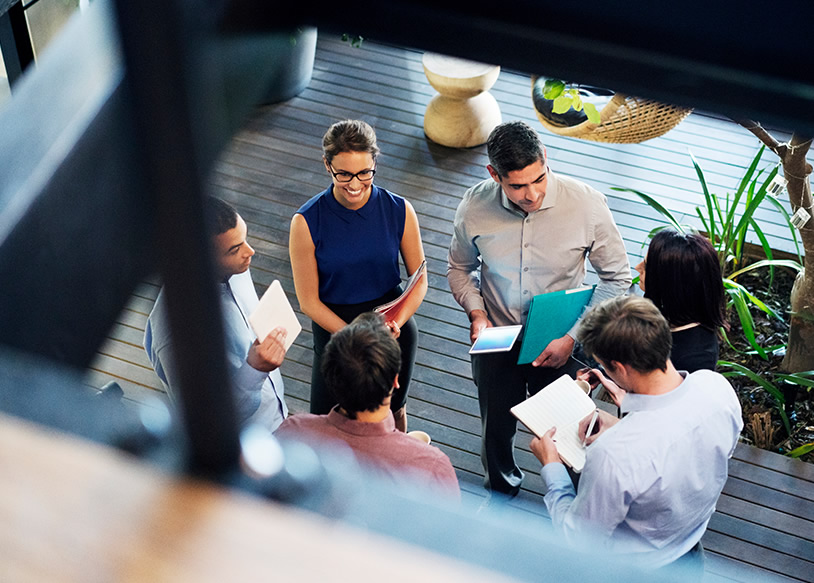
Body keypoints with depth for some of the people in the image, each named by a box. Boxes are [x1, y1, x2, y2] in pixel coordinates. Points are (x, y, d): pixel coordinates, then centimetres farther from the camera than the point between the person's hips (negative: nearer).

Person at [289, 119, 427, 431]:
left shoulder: (400, 210, -13)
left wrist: (396, 322, -23)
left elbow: (420, 281, -4)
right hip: (333, 328, -2)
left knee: (392, 411, 23)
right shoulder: (306, 222, -19)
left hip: (395, 333, 2)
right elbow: (309, 301, -13)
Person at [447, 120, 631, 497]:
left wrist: (572, 338, -17)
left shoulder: (586, 204, -22)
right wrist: (475, 312, -15)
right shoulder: (474, 207, -17)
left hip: (560, 347, -1)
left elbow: (617, 278, -10)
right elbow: (459, 269, 4)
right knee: (496, 431, 22)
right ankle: (501, 491, 55)